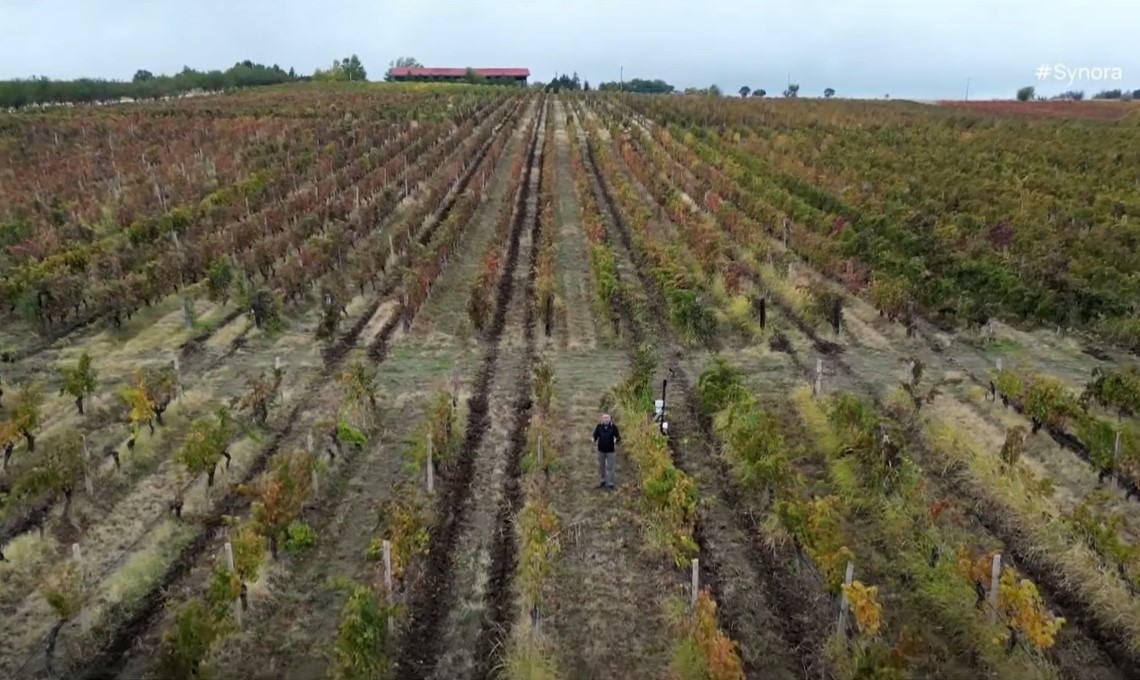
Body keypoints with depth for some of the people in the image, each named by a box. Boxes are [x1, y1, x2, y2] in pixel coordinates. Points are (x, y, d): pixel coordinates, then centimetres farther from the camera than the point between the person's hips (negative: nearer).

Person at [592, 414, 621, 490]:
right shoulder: (599, 426, -5)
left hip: (610, 450, -2)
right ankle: (603, 480, 33)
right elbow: (595, 435, 1)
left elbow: (618, 437, -8)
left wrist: (617, 440, -29)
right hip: (601, 449, 3)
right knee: (601, 466, 15)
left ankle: (610, 483, 10)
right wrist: (594, 440, -21)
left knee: (610, 467, 2)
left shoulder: (613, 427, -10)